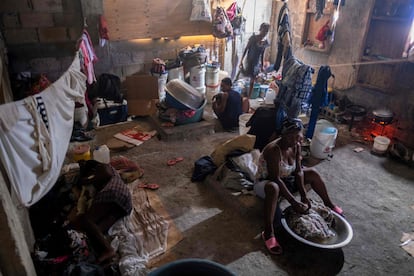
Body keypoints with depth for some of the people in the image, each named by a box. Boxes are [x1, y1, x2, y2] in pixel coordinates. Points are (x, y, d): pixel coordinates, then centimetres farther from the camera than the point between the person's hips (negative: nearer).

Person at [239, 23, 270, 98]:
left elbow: (262, 54, 9)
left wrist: (262, 65, 12)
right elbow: (246, 49, -8)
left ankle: (248, 98, 18)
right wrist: (241, 60, -13)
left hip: (257, 63, 4)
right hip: (249, 61, -3)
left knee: (252, 81, 9)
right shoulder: (253, 38, -11)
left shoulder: (265, 42, 1)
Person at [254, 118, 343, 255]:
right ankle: (268, 232, -38)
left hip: (285, 179, 8)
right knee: (273, 188, -43)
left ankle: (329, 204, 22)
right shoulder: (273, 150, -32)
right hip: (265, 183, -8)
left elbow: (298, 171, -6)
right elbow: (276, 179, -33)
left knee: (312, 173, 2)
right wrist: (293, 202, -32)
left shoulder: (296, 146, -8)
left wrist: (304, 196, -15)